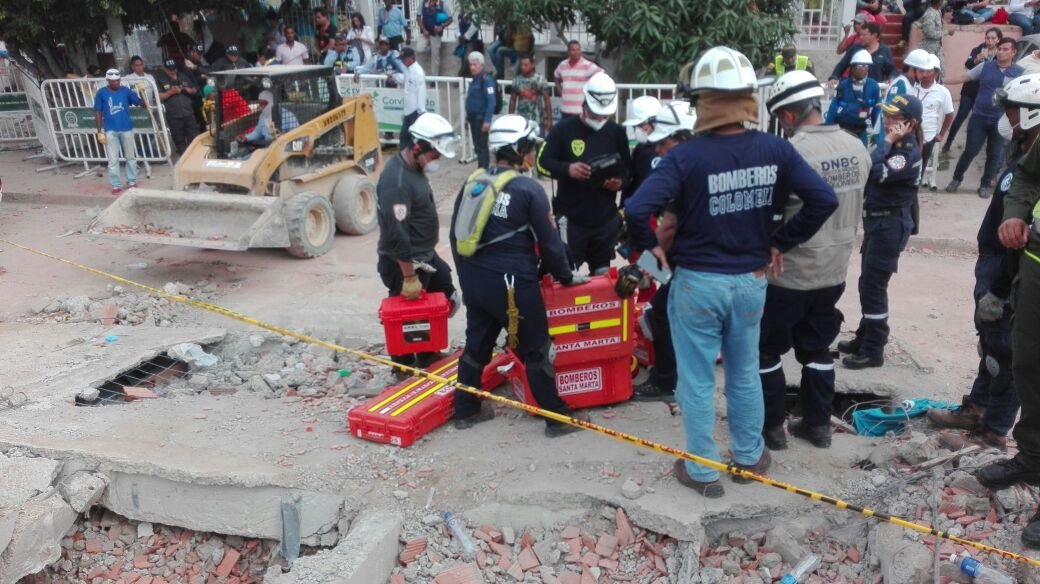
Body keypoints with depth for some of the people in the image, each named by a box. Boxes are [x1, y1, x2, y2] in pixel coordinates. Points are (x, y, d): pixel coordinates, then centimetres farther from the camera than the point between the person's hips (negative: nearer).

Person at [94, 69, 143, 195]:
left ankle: (132, 182, 24)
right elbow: (98, 112, -1)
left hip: (126, 128, 1)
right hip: (110, 130, -1)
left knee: (130, 156, 12)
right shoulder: (101, 93, -3)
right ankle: (116, 185, 8)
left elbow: (140, 103, 0)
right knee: (113, 159, 3)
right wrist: (99, 131, -4)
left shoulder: (125, 90, 0)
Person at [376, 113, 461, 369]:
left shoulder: (416, 168, 6)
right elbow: (396, 233, -30)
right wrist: (410, 276, -27)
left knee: (447, 299, 19)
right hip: (403, 262, -10)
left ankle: (428, 356, 34)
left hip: (426, 255, 10)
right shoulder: (396, 179, -26)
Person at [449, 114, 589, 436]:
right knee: (536, 351, 5)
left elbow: (456, 235, 13)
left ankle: (465, 410, 30)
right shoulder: (529, 190, -12)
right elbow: (548, 243, -8)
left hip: (474, 280, 7)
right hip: (511, 283, -6)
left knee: (476, 344, 19)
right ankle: (557, 418, 14)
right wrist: (566, 277, 7)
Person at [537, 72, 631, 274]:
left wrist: (620, 182, -11)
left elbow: (628, 170, 12)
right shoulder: (564, 129, -6)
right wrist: (567, 169, -27)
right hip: (570, 219, -3)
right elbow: (543, 162, -8)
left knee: (603, 273, 14)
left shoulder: (617, 132, 5)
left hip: (606, 219, 4)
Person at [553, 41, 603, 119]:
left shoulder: (587, 65, -9)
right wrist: (560, 92, 14)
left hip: (581, 111, -6)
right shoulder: (562, 65, 9)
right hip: (565, 110, 6)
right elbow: (557, 78, 28)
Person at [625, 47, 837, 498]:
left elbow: (636, 209, -28)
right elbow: (824, 200, -4)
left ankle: (703, 471, 23)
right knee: (745, 373, 21)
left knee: (697, 380, 10)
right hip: (751, 280, 4)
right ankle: (749, 457, 37)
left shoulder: (687, 156, -20)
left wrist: (650, 246, -9)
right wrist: (780, 242, 5)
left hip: (697, 282, -4)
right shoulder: (775, 149, -7)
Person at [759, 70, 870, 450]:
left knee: (766, 349, 10)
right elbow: (853, 206, 9)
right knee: (816, 348, 20)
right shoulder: (857, 148, 0)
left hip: (790, 273, -7)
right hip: (835, 270, 7)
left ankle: (771, 427, 18)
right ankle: (818, 424, 28)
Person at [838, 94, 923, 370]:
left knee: (873, 286, -4)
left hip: (890, 225, -9)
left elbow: (876, 172, -30)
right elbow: (869, 169, 11)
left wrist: (887, 142, -23)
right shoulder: (895, 145, 9)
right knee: (868, 283, 17)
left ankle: (873, 351, 6)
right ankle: (864, 339, 31)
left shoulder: (909, 153, -18)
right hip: (877, 220, 9)